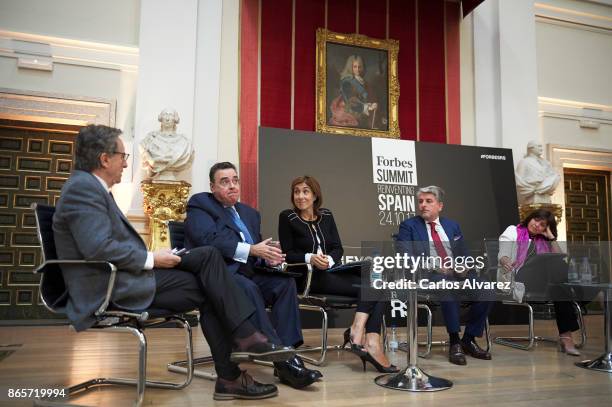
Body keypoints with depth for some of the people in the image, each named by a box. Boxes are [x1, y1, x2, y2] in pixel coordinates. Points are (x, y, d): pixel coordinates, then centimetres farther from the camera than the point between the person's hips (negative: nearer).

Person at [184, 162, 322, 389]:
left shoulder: (249, 213, 25)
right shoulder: (200, 205, 4)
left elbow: (259, 247, 20)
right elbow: (209, 239, -15)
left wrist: (268, 257, -6)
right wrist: (252, 250, -20)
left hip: (247, 275, 7)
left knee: (285, 282, -20)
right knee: (247, 288, -35)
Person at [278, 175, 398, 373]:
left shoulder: (326, 215, 14)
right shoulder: (287, 217, 2)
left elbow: (338, 248, 8)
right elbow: (288, 253, -3)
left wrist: (329, 259, -15)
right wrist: (309, 258, -20)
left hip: (333, 270, 5)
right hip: (310, 276, -5)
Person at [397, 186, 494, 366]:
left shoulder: (452, 226, 21)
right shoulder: (408, 226, 8)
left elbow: (464, 255, 19)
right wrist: (436, 267, -17)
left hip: (458, 274, 5)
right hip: (429, 276, -5)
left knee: (487, 293, -21)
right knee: (449, 288, -38)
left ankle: (469, 340, -3)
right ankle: (454, 343, -22)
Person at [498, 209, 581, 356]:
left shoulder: (542, 241, 23)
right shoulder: (512, 231, 11)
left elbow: (559, 259, 7)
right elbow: (503, 255, -5)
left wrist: (551, 237, 7)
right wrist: (506, 263, -29)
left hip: (538, 282, 5)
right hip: (514, 280, -5)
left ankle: (565, 335, -32)